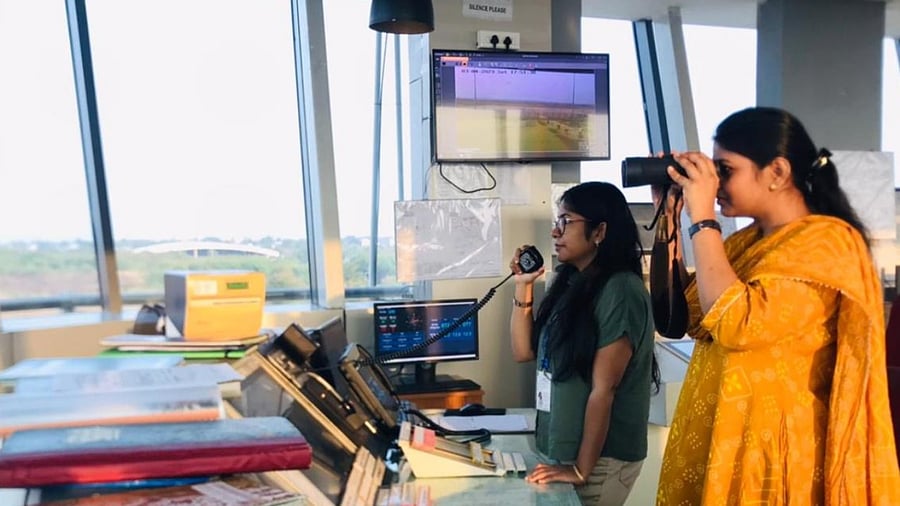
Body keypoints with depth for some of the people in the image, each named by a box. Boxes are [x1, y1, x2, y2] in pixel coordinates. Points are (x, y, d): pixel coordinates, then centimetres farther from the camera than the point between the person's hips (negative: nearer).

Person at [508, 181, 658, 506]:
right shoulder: (570, 283, 5)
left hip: (601, 458, -7)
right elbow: (524, 351, 8)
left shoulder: (619, 291, -18)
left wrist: (582, 469, -16)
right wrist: (523, 287, 1)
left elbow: (603, 389, -19)